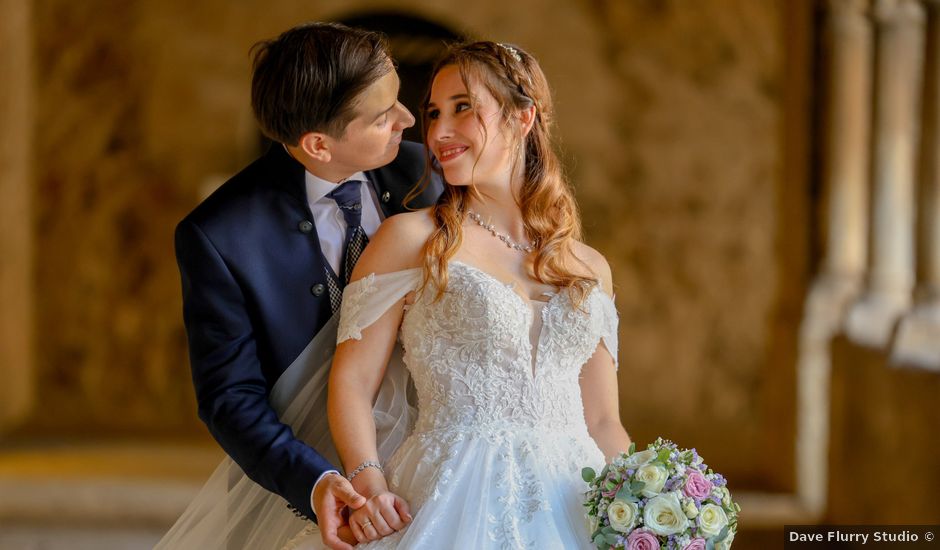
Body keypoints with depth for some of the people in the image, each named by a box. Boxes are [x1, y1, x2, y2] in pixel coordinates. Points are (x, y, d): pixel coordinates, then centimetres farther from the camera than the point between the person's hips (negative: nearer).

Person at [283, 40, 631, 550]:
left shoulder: (590, 268, 16)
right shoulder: (410, 238, 5)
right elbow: (352, 380, 0)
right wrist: (368, 483, -17)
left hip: (571, 506, 4)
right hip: (456, 503, -4)